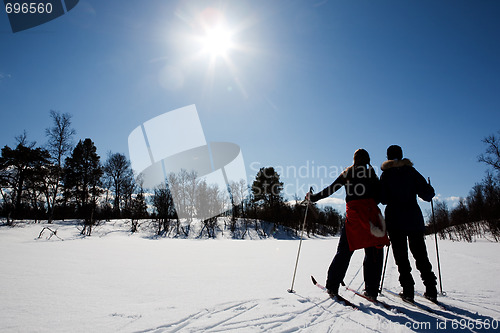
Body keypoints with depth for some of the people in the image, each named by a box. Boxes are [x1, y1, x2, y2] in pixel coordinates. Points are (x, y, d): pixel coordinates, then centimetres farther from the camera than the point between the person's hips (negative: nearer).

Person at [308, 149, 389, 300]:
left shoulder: (347, 173, 11)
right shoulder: (371, 174, 8)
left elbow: (330, 189, 9)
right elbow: (379, 196, 3)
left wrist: (313, 197, 19)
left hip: (353, 214, 1)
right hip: (371, 212, -1)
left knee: (344, 251, 7)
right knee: (374, 252, 7)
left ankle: (332, 286, 7)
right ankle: (371, 290, 5)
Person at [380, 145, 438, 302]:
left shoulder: (386, 174, 1)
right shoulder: (411, 171, 3)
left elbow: (383, 199, -4)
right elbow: (427, 194, -1)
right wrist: (429, 191, 22)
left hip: (395, 219, -2)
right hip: (414, 218, 2)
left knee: (401, 255, 4)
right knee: (420, 254, 11)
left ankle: (408, 290, 2)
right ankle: (431, 289, 11)